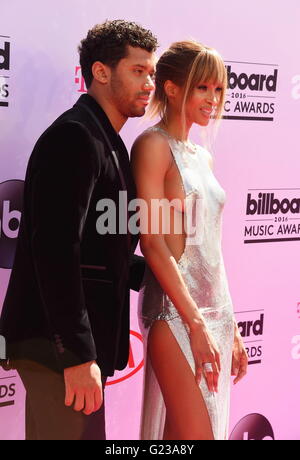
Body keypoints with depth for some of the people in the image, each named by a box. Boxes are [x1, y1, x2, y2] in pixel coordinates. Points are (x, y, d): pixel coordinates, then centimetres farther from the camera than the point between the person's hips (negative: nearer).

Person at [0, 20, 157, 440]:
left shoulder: (103, 141, 17)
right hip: (58, 342, -10)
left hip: (74, 340, 10)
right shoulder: (74, 136, -13)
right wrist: (78, 354, -23)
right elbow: (55, 249, -22)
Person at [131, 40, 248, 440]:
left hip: (215, 311, 7)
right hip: (176, 311, -7)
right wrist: (195, 322, -17)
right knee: (198, 434, -9)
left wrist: (230, 326, 16)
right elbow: (153, 242, -15)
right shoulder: (154, 145, -7)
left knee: (180, 433, 11)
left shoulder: (202, 157, 16)